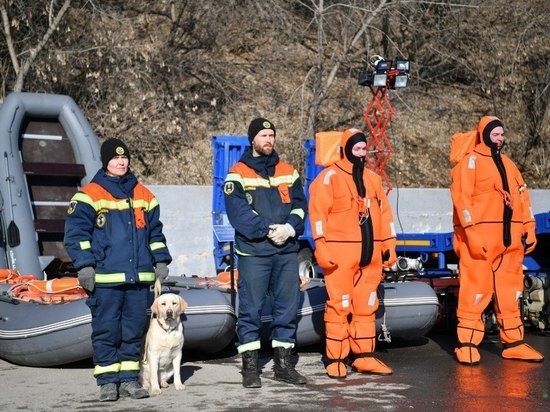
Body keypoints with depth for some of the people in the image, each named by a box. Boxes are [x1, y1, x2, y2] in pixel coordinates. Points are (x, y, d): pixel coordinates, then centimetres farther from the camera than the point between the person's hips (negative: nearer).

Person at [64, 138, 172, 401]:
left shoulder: (143, 195, 14)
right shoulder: (90, 195, 0)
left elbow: (155, 233, 21)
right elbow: (76, 232, -4)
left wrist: (160, 261, 13)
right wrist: (84, 265, -11)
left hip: (139, 277, 4)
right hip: (105, 278, -4)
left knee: (134, 330, 6)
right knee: (106, 330, -1)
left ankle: (128, 379, 15)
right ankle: (107, 382, 7)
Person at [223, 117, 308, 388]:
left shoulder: (288, 172, 14)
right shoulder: (238, 173, 0)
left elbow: (300, 204, 7)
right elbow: (237, 211, -11)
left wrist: (289, 228, -12)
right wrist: (269, 229, -18)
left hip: (287, 250, 4)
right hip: (253, 251, -4)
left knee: (287, 307, 7)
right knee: (251, 308, -2)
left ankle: (283, 363, 17)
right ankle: (250, 366, 5)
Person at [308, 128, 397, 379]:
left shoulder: (373, 179, 17)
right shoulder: (329, 177, -3)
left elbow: (384, 214, 19)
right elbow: (318, 213, -9)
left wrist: (389, 245, 13)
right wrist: (321, 247, -17)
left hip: (370, 254, 6)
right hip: (340, 253, -6)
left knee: (366, 306, 9)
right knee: (339, 305, -5)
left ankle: (364, 356, 16)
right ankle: (335, 359, 1)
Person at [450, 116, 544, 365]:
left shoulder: (508, 164, 19)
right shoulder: (471, 162, -3)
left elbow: (522, 197, 19)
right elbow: (462, 198, -12)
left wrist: (528, 229, 11)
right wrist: (472, 232, -20)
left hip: (509, 239, 7)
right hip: (480, 238, -7)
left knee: (510, 292, 10)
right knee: (475, 290, -7)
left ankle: (513, 343, 16)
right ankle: (467, 344, -2)